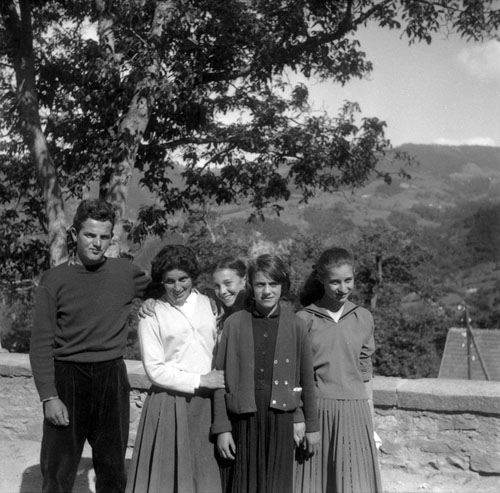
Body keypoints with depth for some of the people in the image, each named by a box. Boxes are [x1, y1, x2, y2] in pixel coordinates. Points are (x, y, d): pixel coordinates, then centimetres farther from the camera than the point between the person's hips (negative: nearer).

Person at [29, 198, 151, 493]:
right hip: (67, 379, -1)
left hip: (112, 378, 2)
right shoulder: (55, 280, -4)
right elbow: (41, 344, -5)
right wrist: (49, 396, -11)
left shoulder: (126, 273, 0)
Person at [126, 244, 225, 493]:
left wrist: (220, 382, -1)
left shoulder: (209, 305, 9)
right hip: (169, 404, -3)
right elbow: (155, 370, -6)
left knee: (205, 473, 7)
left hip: (206, 403, 3)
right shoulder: (152, 315, -2)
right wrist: (200, 381, -10)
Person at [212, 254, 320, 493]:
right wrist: (222, 428, 0)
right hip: (244, 419, 0)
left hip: (281, 419, 0)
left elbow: (307, 379, 6)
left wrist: (312, 425, 10)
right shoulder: (234, 324, -1)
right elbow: (221, 379, 2)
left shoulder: (295, 326, 0)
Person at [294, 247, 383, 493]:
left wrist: (370, 423, 10)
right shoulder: (304, 319, -2)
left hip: (353, 412, 2)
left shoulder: (363, 318, 6)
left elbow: (364, 373, 11)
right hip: (314, 411, -2)